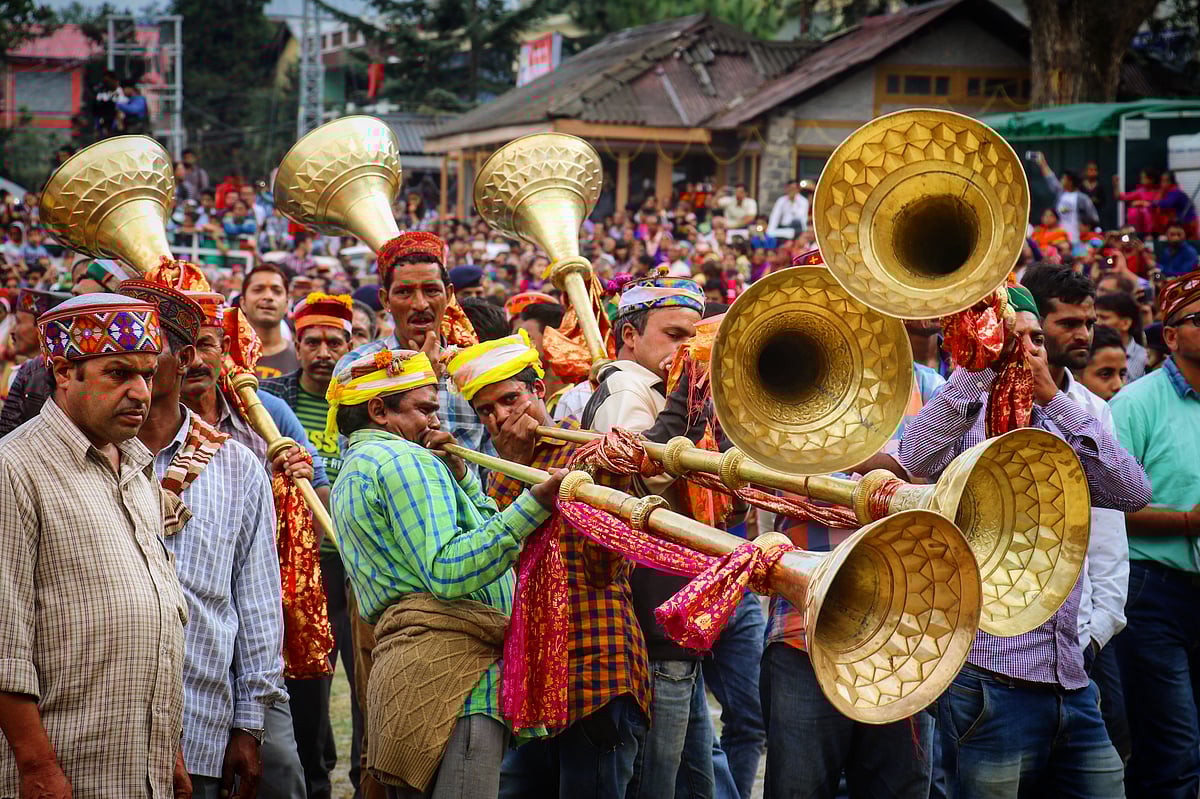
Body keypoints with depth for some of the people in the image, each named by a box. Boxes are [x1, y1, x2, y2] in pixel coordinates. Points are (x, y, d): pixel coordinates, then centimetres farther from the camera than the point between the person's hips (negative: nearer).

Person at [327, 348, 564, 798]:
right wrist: (533, 505, -23)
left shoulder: (352, 476, 28)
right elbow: (449, 572, -18)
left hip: (399, 656, 10)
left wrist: (457, 475, 16)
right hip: (450, 659, -10)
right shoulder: (405, 459, -4)